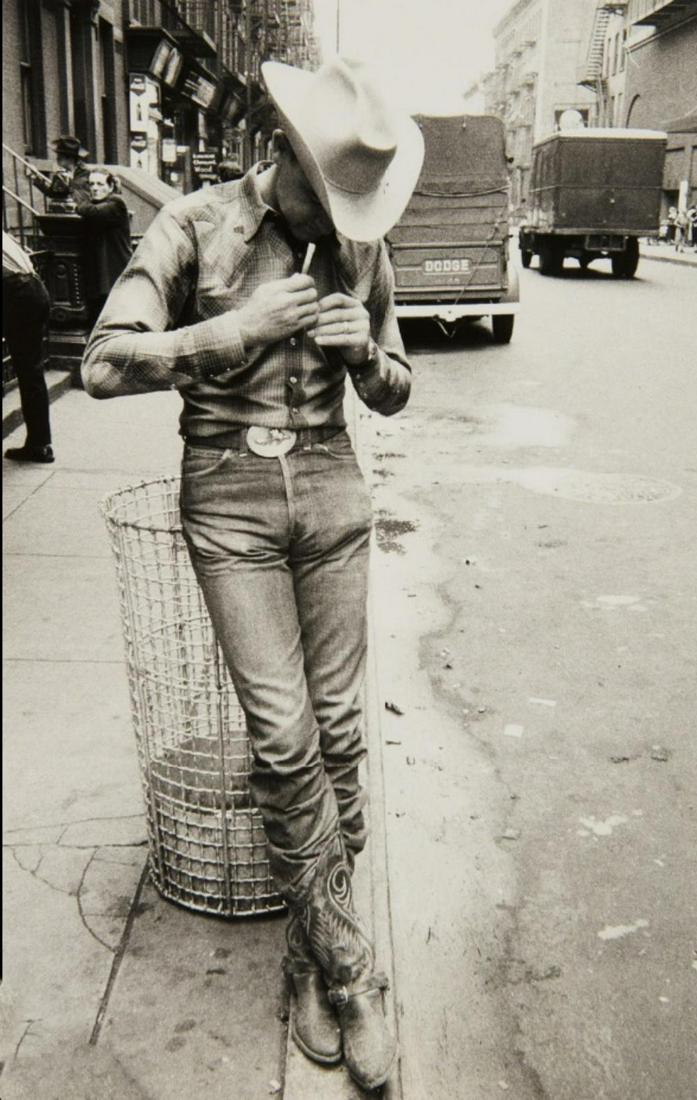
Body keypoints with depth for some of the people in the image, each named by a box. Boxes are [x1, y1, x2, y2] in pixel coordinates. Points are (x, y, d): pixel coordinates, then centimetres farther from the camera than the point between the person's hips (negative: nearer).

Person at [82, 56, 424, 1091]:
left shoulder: (360, 245, 6)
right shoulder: (196, 225, -4)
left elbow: (393, 395, 14)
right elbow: (104, 364, -12)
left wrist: (366, 348, -9)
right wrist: (243, 327, -17)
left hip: (331, 487, 3)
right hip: (229, 496, -3)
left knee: (337, 724, 4)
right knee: (284, 737, -6)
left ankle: (315, 947, 22)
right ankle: (349, 969, 10)